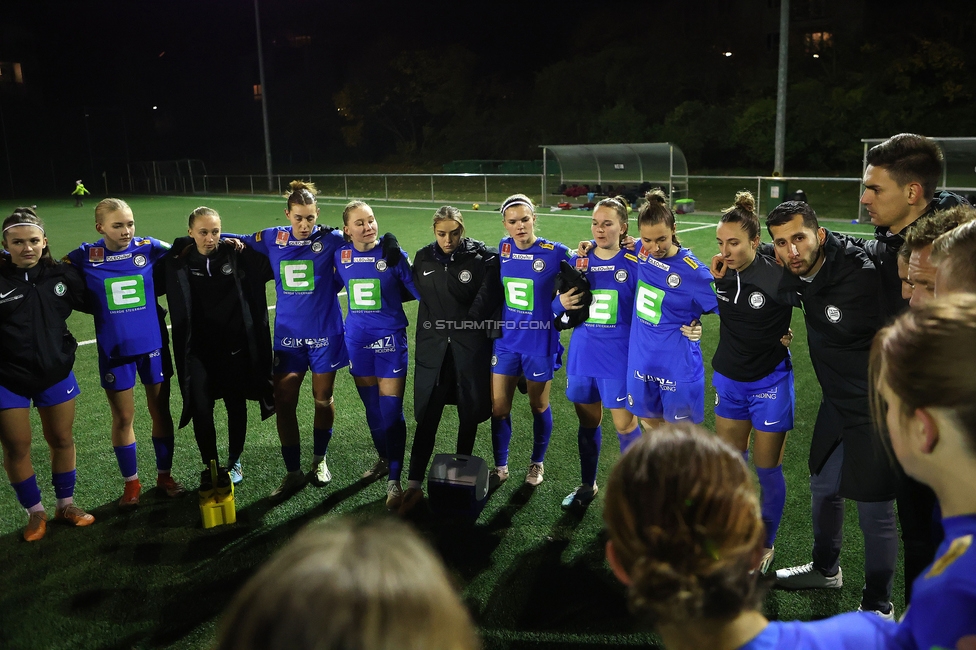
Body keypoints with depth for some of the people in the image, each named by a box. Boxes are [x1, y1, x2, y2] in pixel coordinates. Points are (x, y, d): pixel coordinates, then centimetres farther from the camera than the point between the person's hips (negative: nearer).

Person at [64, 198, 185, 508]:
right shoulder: (85, 256, -6)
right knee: (123, 417, 9)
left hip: (153, 344, 1)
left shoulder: (148, 247, -6)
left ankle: (164, 476, 28)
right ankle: (131, 483, 26)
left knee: (161, 411, 11)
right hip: (115, 350, 0)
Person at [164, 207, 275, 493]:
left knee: (236, 405, 13)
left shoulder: (238, 255, -5)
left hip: (236, 346, 1)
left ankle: (234, 463, 32)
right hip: (198, 349, 0)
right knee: (201, 409, -6)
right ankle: (210, 468, 14)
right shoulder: (178, 262, -4)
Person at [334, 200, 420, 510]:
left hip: (390, 339, -4)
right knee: (372, 407, 15)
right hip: (357, 340, 4)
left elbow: (417, 289, -6)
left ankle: (394, 481, 1)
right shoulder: (341, 255, 0)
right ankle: (383, 459, 37)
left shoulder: (392, 254, -10)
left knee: (391, 411, -5)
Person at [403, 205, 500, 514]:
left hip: (471, 348, -2)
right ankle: (414, 485, 6)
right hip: (433, 348, 2)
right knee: (427, 417, 0)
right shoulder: (423, 257, 3)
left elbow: (486, 303, -12)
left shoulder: (482, 257, -9)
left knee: (469, 414, 11)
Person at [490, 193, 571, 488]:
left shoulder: (555, 252, -15)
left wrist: (566, 301, -24)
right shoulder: (503, 248, -2)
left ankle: (537, 463, 37)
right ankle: (500, 468, 28)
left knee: (539, 406, 14)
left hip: (539, 344, -3)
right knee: (498, 408, 7)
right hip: (506, 341, 3)